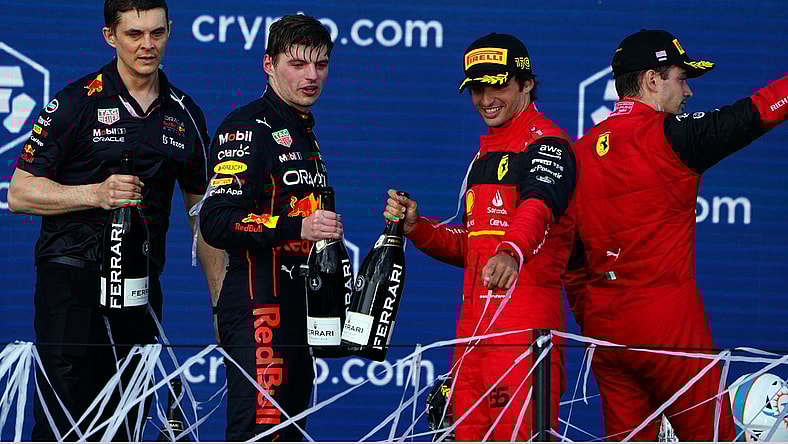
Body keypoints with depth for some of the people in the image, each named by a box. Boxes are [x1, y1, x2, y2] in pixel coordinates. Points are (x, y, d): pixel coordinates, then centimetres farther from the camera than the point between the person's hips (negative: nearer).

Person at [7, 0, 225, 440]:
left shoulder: (185, 115, 12)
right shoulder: (77, 102, -3)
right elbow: (20, 193, -4)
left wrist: (222, 300, 14)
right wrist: (97, 193, -19)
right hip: (71, 279, -5)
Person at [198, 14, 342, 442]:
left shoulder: (303, 131, 22)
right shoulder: (248, 128, -9)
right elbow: (216, 222, -21)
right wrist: (297, 227, -28)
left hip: (298, 307, 10)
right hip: (259, 310, -10)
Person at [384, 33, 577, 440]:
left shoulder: (546, 143, -5)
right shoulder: (484, 153, 23)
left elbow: (537, 206, -27)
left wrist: (511, 253, -47)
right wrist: (416, 227, 9)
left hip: (526, 325, -9)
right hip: (473, 322, 9)